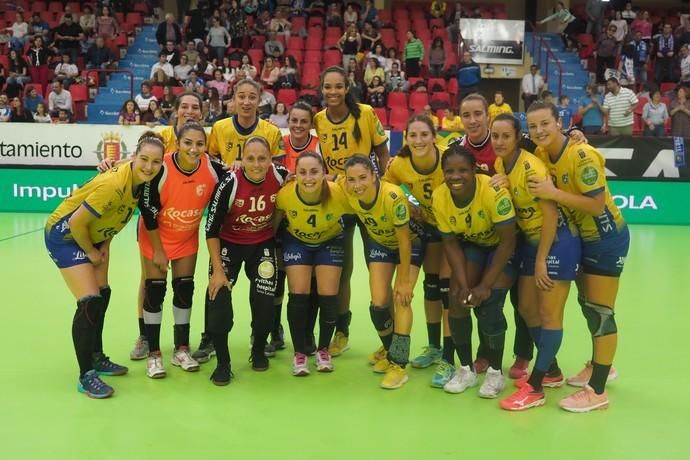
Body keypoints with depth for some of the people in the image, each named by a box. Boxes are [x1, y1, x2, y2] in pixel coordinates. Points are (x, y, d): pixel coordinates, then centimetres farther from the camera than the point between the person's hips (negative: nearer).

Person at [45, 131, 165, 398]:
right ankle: (86, 376, -2)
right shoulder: (114, 185, -34)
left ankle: (96, 358, 31)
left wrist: (105, 244, 1)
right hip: (65, 236, -8)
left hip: (91, 234, 9)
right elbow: (76, 222, -29)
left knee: (102, 296, 14)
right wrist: (92, 252, -14)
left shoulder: (141, 181, -10)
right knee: (89, 302, -13)